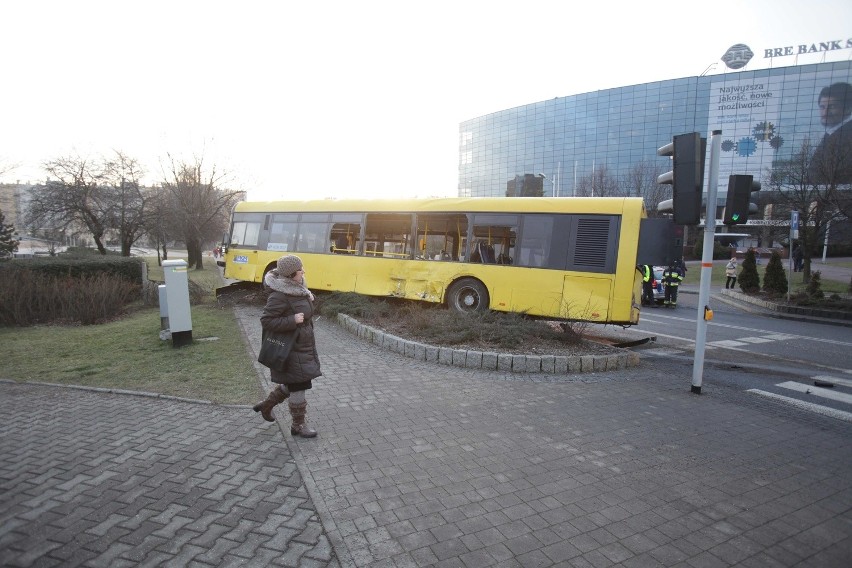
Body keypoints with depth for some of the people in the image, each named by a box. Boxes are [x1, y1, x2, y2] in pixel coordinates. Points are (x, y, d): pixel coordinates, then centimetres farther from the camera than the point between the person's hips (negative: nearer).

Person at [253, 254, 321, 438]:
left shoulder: (297, 289, 5)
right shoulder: (279, 296, -22)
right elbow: (266, 321, -23)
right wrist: (292, 320, -27)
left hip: (303, 347, 9)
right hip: (291, 349, -9)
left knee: (292, 383, 21)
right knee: (298, 387, 3)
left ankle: (266, 405, 40)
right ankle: (299, 425, 20)